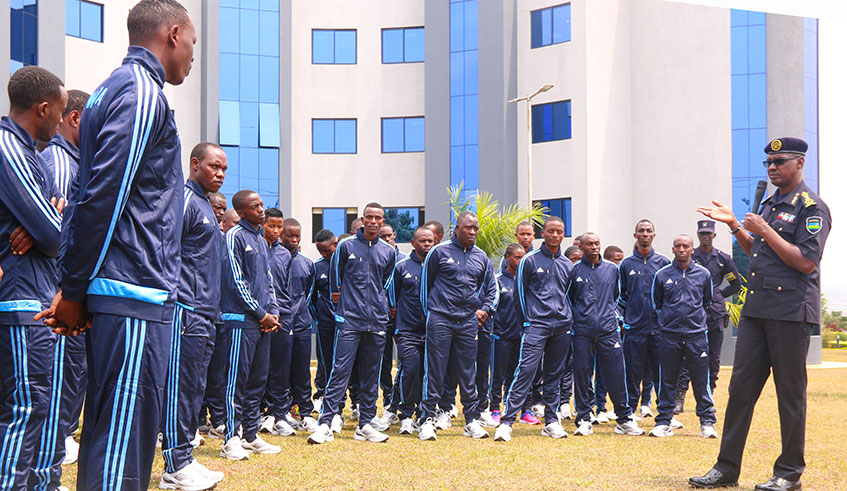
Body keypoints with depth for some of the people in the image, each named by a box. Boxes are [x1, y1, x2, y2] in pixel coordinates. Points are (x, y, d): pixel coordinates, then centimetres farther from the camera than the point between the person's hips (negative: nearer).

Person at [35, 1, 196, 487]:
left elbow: (89, 196, 19)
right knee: (123, 447, -9)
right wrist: (75, 290, -10)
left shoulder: (110, 90, 22)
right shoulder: (143, 93, -9)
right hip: (136, 295, -10)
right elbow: (103, 197, -17)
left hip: (109, 293, 10)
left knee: (106, 433, 15)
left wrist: (74, 284, 13)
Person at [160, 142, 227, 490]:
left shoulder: (205, 206, 22)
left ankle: (184, 459, 17)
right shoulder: (184, 200, -8)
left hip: (204, 315, 10)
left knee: (193, 388, 11)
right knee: (180, 386, -7)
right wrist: (176, 305, -20)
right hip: (186, 311, -10)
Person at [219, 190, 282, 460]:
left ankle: (251, 435, 17)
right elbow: (236, 281, -11)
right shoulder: (235, 236, -6)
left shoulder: (262, 240, 19)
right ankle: (232, 438, -3)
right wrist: (261, 314, -10)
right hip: (242, 319, -8)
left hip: (264, 320, 8)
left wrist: (273, 312, 6)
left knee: (259, 379, 9)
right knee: (238, 378, -6)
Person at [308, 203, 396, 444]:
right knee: (340, 372, -10)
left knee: (371, 376, 8)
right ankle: (326, 423, -9)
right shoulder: (346, 246, 2)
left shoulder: (388, 252, 11)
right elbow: (335, 278, 11)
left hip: (377, 322, 4)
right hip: (349, 321, -3)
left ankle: (365, 425, 16)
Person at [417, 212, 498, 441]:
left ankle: (472, 420, 14)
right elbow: (425, 283, 9)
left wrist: (484, 310, 7)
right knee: (435, 371, -4)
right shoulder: (439, 252, 1)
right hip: (440, 320, -3)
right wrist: (429, 312, 7)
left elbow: (492, 289, 22)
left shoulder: (481, 258, 13)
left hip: (469, 322, 4)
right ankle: (428, 419, 2)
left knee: (468, 372, 7)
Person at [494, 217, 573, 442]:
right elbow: (521, 292, 6)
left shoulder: (568, 265, 15)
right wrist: (527, 321, 5)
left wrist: (568, 320, 15)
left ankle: (551, 422, 15)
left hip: (562, 326, 4)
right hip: (536, 325, -4)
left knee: (554, 375, 8)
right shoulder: (530, 260, 2)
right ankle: (507, 421, -14)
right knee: (526, 371, -13)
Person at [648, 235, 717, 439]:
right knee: (667, 380, 3)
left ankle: (707, 422, 8)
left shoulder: (704, 274, 6)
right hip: (669, 335, 0)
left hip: (697, 335, 0)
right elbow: (656, 303, 16)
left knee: (701, 380, 0)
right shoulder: (662, 275, 3)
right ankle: (664, 421, 11)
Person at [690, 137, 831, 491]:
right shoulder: (769, 204, 17)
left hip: (791, 312, -8)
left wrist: (765, 230, -16)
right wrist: (735, 225, 14)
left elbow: (806, 262, -17)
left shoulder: (811, 207, -7)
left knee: (790, 392, 2)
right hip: (756, 309, 8)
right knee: (741, 386, 6)